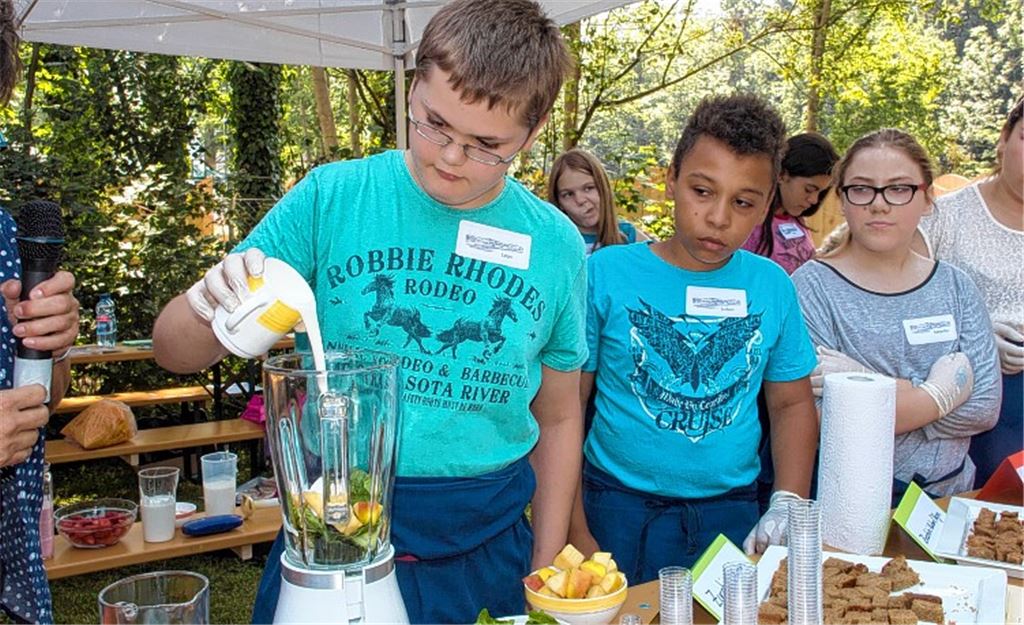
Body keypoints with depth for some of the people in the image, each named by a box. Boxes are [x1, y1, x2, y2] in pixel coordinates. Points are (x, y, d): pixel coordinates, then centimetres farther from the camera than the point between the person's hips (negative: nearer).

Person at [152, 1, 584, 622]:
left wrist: (547, 571, 7)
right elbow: (178, 354, -4)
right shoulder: (332, 198, -8)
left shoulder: (557, 245, -2)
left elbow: (558, 418, 8)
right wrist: (209, 308, -26)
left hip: (487, 548, 2)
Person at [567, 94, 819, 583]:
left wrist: (787, 506, -3)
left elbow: (792, 403, 9)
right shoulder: (605, 274, -10)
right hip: (619, 510, -3)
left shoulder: (773, 286, 1)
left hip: (732, 511, 3)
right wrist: (572, 530, -9)